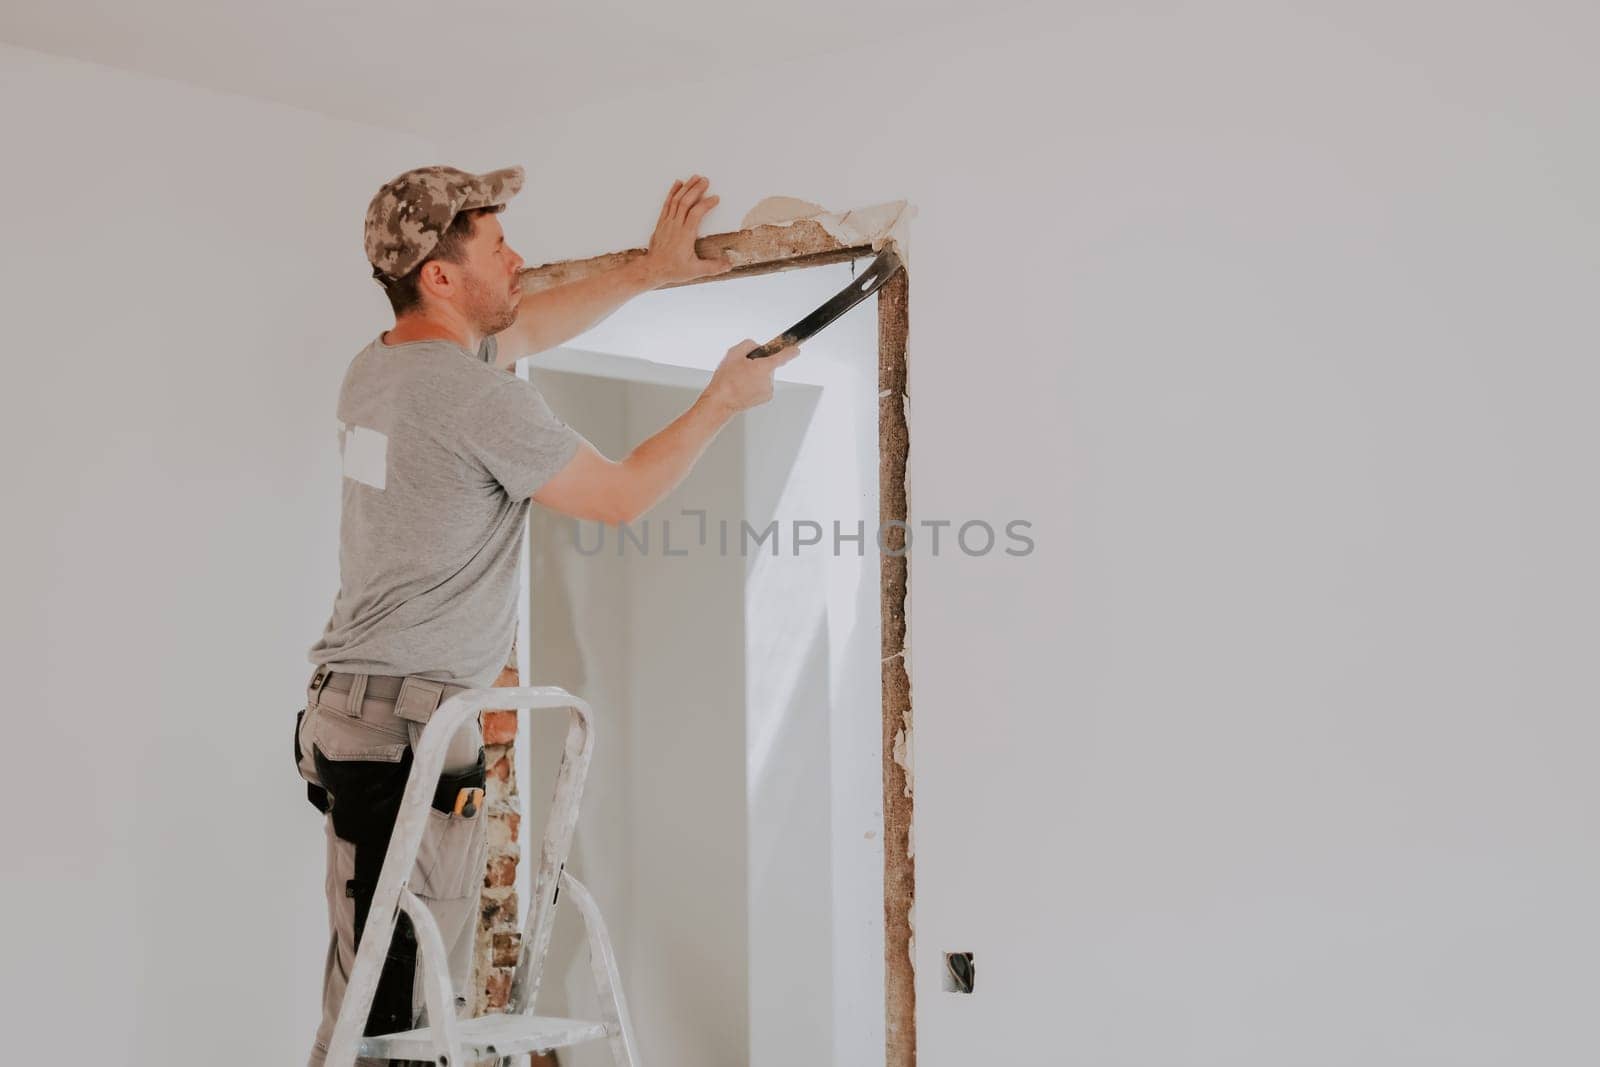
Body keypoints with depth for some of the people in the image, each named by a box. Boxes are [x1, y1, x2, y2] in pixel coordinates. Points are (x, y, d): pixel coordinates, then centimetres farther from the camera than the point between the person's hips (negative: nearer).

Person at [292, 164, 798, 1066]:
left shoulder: (375, 369, 13)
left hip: (347, 711, 9)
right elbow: (621, 497, -3)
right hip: (414, 726, -9)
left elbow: (526, 329, 30)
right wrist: (723, 402, 10)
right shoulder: (479, 396, -14)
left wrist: (650, 271, 32)